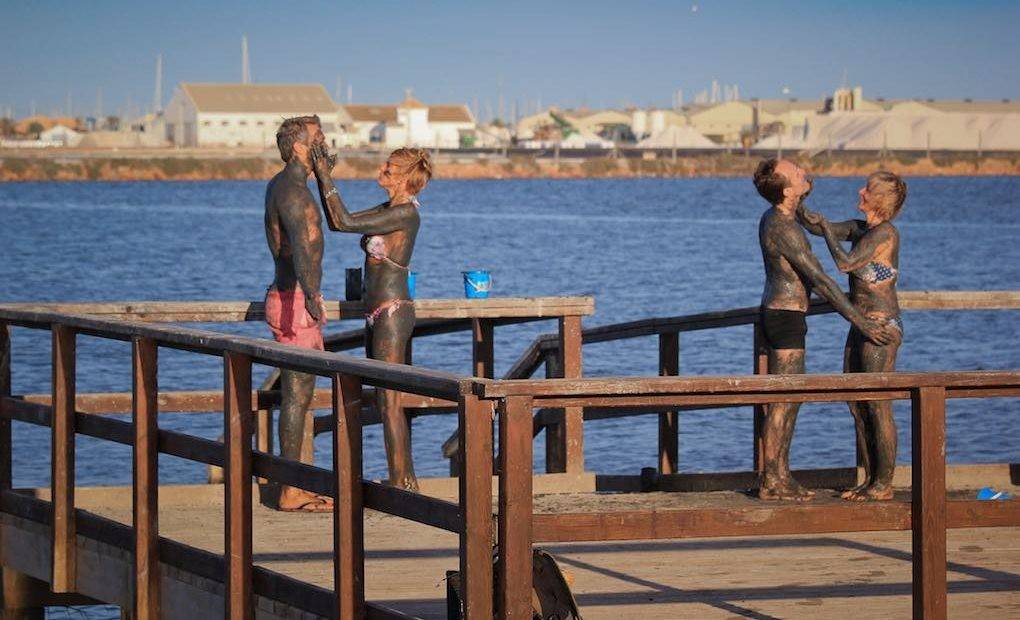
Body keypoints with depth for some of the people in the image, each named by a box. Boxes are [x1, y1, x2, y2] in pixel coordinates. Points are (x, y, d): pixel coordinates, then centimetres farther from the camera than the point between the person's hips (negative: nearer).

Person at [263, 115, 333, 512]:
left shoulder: (280, 185, 13)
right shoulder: (293, 191, -19)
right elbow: (299, 245, -37)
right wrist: (311, 295, -50)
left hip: (292, 298, 10)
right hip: (294, 302, -10)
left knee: (298, 396, 12)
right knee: (297, 397, -7)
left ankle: (294, 486, 16)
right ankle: (291, 493, -6)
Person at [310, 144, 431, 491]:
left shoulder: (406, 214, -16)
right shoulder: (389, 210, 12)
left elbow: (345, 222, -21)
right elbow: (336, 223, 16)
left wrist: (325, 176, -15)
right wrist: (323, 177, 11)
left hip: (392, 314, -10)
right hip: (378, 315, 10)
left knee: (389, 400, -8)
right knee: (386, 400, 12)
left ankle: (400, 482, -6)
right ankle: (406, 479, 16)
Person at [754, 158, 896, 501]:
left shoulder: (772, 218, 8)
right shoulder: (785, 229, -23)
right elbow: (820, 281, -23)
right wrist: (861, 322, -21)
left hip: (777, 314, 10)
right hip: (786, 318, -10)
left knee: (789, 399, 14)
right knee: (783, 400, -6)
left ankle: (781, 476, 18)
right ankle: (770, 483, -3)